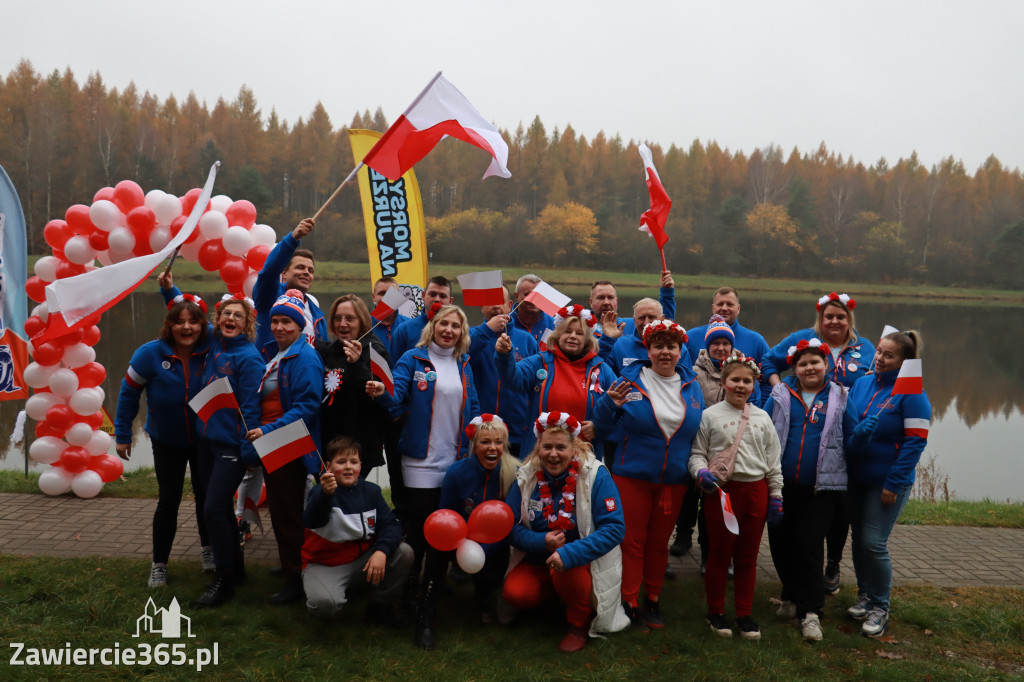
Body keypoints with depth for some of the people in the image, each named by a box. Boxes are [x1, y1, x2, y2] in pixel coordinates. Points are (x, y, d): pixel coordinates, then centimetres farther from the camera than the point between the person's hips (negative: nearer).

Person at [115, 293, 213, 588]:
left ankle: (208, 550, 36)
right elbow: (129, 392, -10)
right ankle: (159, 564, 18)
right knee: (169, 500, 0)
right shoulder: (151, 353, -20)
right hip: (167, 442, -1)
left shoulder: (211, 351, -19)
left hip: (204, 439, 1)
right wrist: (122, 434, -5)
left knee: (206, 495, 13)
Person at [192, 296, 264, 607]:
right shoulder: (214, 346, 7)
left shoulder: (249, 357, -12)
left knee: (214, 509, -8)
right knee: (220, 508, 16)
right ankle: (235, 567, 31)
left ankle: (224, 580, 6)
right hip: (207, 439, 8)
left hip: (231, 444, -7)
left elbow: (251, 407, -14)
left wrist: (250, 451, -16)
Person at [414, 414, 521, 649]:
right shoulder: (457, 472, -13)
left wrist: (483, 549, -29)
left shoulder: (514, 473, -16)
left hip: (495, 546, 0)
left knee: (490, 578, -30)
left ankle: (484, 598, 13)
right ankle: (425, 615, -23)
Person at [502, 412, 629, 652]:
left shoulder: (595, 475, -16)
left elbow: (614, 528, -22)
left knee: (565, 572, -35)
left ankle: (580, 624, -3)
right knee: (514, 593, -21)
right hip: (539, 560, 4)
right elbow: (510, 526, -3)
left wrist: (570, 554, -34)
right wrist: (540, 541, -23)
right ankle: (556, 592, 14)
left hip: (583, 561, -4)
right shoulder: (526, 477, -4)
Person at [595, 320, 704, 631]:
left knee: (659, 543, 14)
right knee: (632, 542, 2)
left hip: (674, 480, 3)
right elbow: (602, 423, -1)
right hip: (632, 476, -3)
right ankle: (629, 605, 13)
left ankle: (652, 601, 28)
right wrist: (610, 404, -22)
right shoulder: (630, 381, -7)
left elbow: (699, 431, 13)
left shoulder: (692, 387, 6)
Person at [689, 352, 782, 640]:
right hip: (721, 490, -3)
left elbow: (773, 460, 12)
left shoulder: (762, 418, 10)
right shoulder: (710, 415, 0)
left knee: (748, 556, 11)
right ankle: (716, 612, 21)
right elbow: (697, 453, 2)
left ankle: (744, 614, 23)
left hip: (755, 491, 3)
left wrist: (776, 497, 9)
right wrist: (701, 472, -19)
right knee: (719, 554, 6)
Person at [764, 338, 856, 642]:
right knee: (780, 542, 9)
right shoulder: (780, 394, 6)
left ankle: (810, 611, 5)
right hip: (781, 483, 2)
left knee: (809, 544, -7)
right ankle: (792, 596, 32)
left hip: (821, 488, -2)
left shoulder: (840, 397, 5)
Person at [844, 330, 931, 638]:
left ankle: (879, 607, 12)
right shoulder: (862, 383, 6)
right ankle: (865, 595, 30)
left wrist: (894, 483, -17)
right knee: (858, 540, 13)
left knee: (873, 544, -6)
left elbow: (916, 441, -15)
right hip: (855, 478, 6)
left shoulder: (911, 393, -12)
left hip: (887, 482, -6)